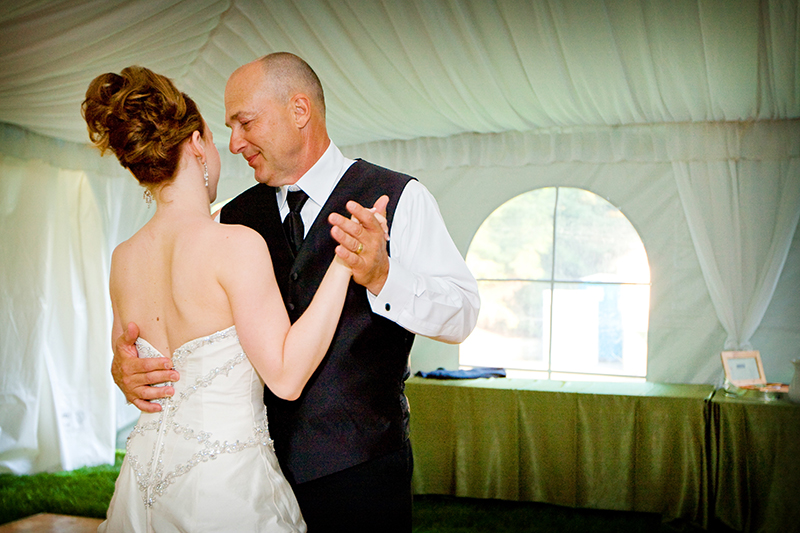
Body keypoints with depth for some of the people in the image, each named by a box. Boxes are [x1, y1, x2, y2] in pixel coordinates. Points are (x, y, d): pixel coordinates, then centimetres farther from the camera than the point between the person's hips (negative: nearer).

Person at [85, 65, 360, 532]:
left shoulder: (123, 258, 1)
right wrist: (343, 262, -19)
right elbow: (286, 376, -19)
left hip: (144, 472, 6)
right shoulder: (236, 244, -19)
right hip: (225, 482, -6)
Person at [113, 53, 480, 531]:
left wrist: (381, 275, -30)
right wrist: (124, 362, -13)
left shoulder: (398, 198, -4)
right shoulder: (235, 218, 8)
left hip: (360, 472, -3)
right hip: (254, 470, 4)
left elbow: (461, 314, -12)